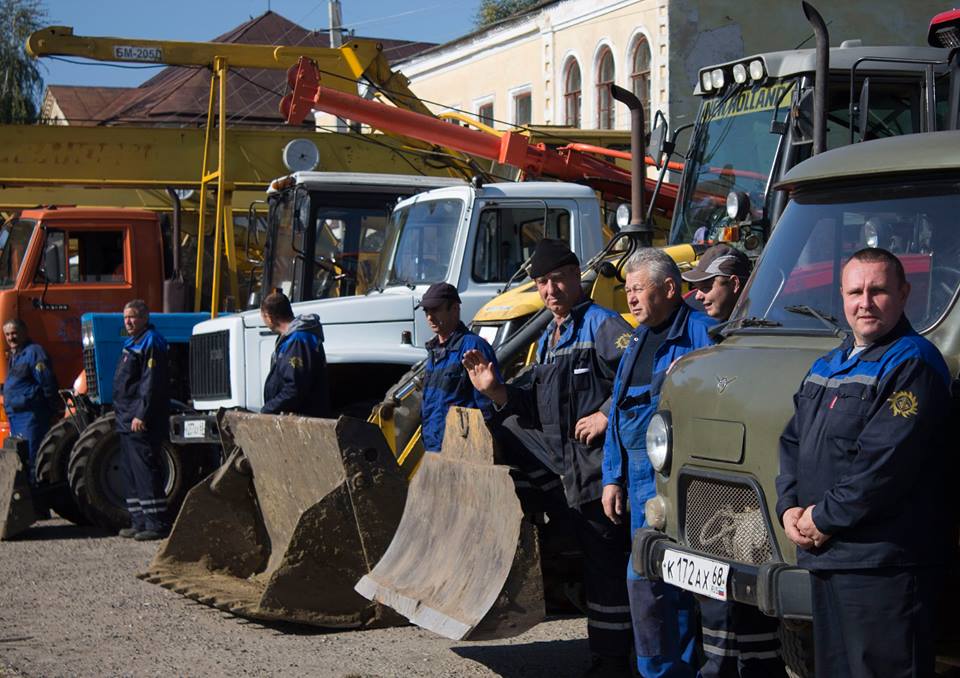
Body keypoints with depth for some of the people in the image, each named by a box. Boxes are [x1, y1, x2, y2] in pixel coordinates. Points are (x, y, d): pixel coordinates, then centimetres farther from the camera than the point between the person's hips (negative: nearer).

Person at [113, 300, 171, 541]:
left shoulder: (151, 342, -12)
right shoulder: (131, 343, 19)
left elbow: (152, 383, -20)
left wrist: (141, 415, -23)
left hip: (143, 423, -11)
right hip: (127, 421, 11)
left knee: (146, 471, -11)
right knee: (130, 473, 13)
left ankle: (157, 523, -9)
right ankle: (140, 522, 19)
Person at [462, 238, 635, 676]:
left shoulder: (601, 325, -6)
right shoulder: (548, 339, 22)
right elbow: (536, 406, 20)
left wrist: (606, 414, -21)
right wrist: (497, 391, 4)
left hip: (597, 461, -9)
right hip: (562, 466, 9)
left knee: (604, 563, -4)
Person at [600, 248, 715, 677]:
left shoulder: (700, 333, -10)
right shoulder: (638, 340, 17)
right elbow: (618, 412, 20)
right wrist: (613, 478, 15)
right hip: (641, 477, 8)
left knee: (645, 578, -9)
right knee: (671, 579, 11)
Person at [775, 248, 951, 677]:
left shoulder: (913, 365, -10)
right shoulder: (826, 367, 19)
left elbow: (886, 464, -19)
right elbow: (792, 442, 20)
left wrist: (824, 518, -13)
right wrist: (789, 508, 3)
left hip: (882, 564, -9)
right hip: (824, 558, 9)